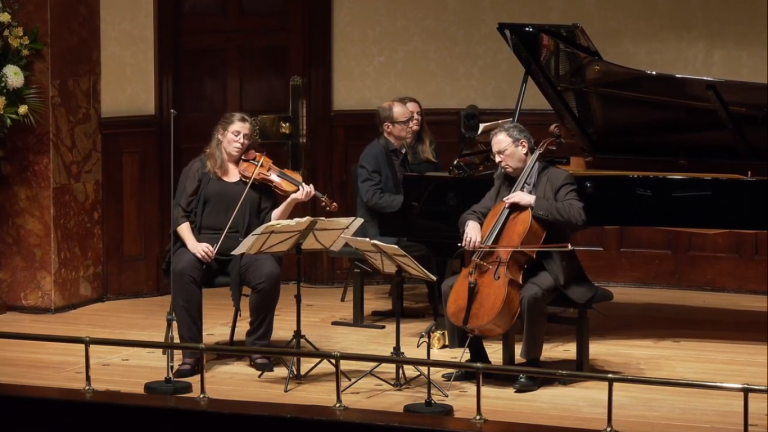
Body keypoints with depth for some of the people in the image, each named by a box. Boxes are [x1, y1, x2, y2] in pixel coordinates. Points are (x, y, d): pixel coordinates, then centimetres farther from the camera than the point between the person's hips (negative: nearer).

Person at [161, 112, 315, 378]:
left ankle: (258, 346, -11)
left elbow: (269, 220, 6)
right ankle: (191, 352, -26)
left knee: (270, 273, -32)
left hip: (243, 248, 1)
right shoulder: (199, 167, 8)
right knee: (182, 269, -36)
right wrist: (192, 243, -17)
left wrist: (291, 201, -12)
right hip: (203, 246, -1)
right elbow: (180, 212, 1)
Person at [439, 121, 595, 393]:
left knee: (530, 295, -39)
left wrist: (533, 201, -28)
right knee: (451, 287, -5)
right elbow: (475, 212, 12)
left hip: (546, 266, -7)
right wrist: (472, 224, -13)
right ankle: (478, 359, 5)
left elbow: (577, 217, -23)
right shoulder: (502, 181, 11)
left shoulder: (557, 178, -8)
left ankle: (532, 365, -18)